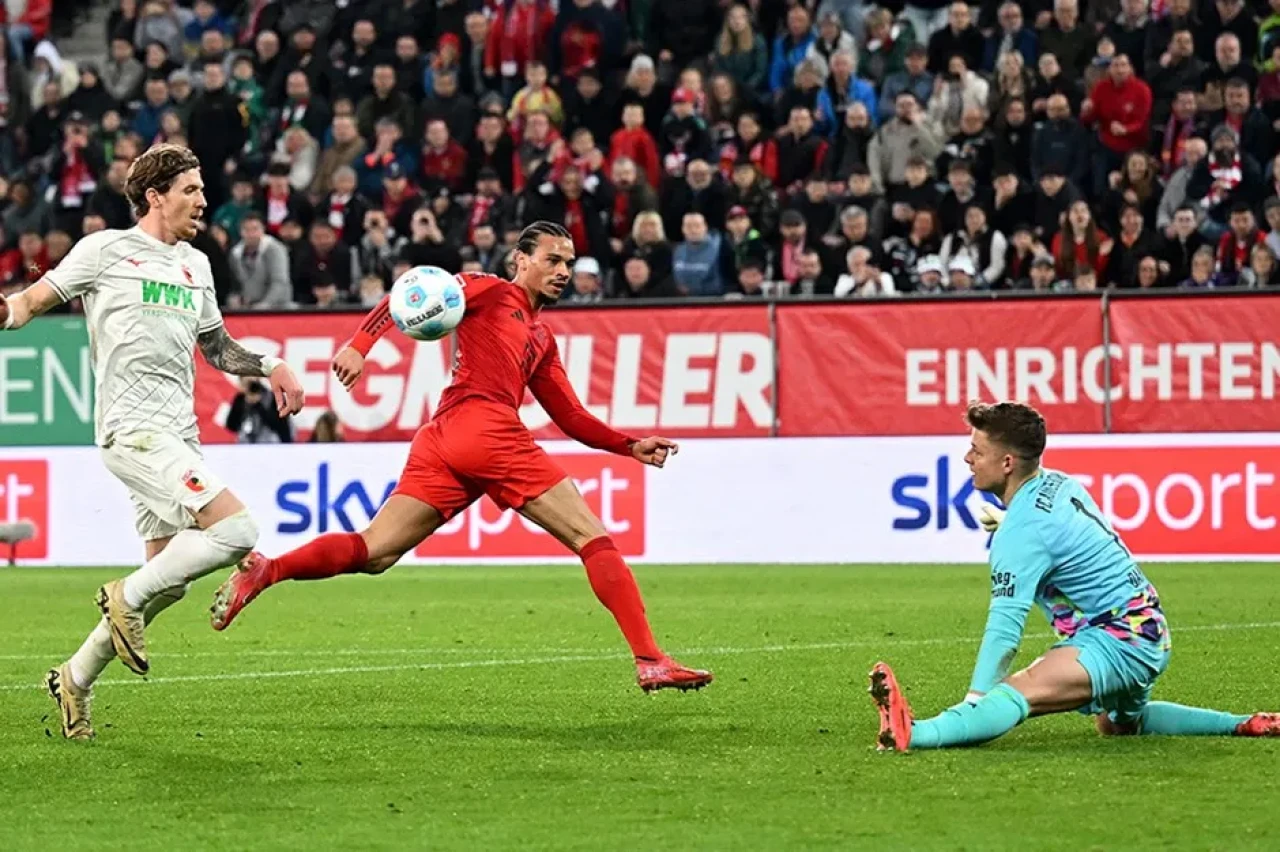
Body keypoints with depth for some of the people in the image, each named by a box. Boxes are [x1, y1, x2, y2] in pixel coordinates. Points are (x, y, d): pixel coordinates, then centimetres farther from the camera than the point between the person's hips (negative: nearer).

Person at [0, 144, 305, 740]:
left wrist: (270, 367, 13)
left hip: (178, 434, 8)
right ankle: (126, 597, -3)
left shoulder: (195, 265, 19)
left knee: (169, 579, 8)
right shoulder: (106, 250, -1)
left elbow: (216, 348, 29)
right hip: (133, 428, -8)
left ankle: (75, 678, 23)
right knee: (235, 530, -21)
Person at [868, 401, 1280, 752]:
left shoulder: (1024, 530, -19)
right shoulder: (1058, 484, 8)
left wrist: (974, 700, -29)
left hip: (1116, 640, -10)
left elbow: (1005, 627, -27)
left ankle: (913, 734, -59)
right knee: (1119, 725, 39)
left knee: (1015, 693, -34)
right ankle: (1242, 726, 38)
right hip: (1149, 636, 10)